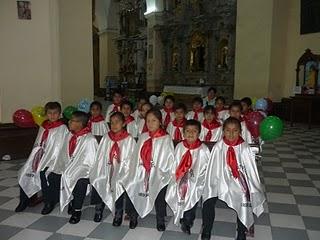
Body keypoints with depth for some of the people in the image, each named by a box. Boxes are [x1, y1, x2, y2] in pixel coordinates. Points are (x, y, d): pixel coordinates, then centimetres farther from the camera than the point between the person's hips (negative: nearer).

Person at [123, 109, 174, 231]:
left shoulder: (166, 139, -8)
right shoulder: (143, 137, 5)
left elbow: (169, 158, -8)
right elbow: (137, 156, 7)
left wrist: (163, 172, -12)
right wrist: (134, 170, 1)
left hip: (159, 175, -3)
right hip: (143, 173, 3)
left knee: (159, 198, 8)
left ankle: (160, 221, 26)